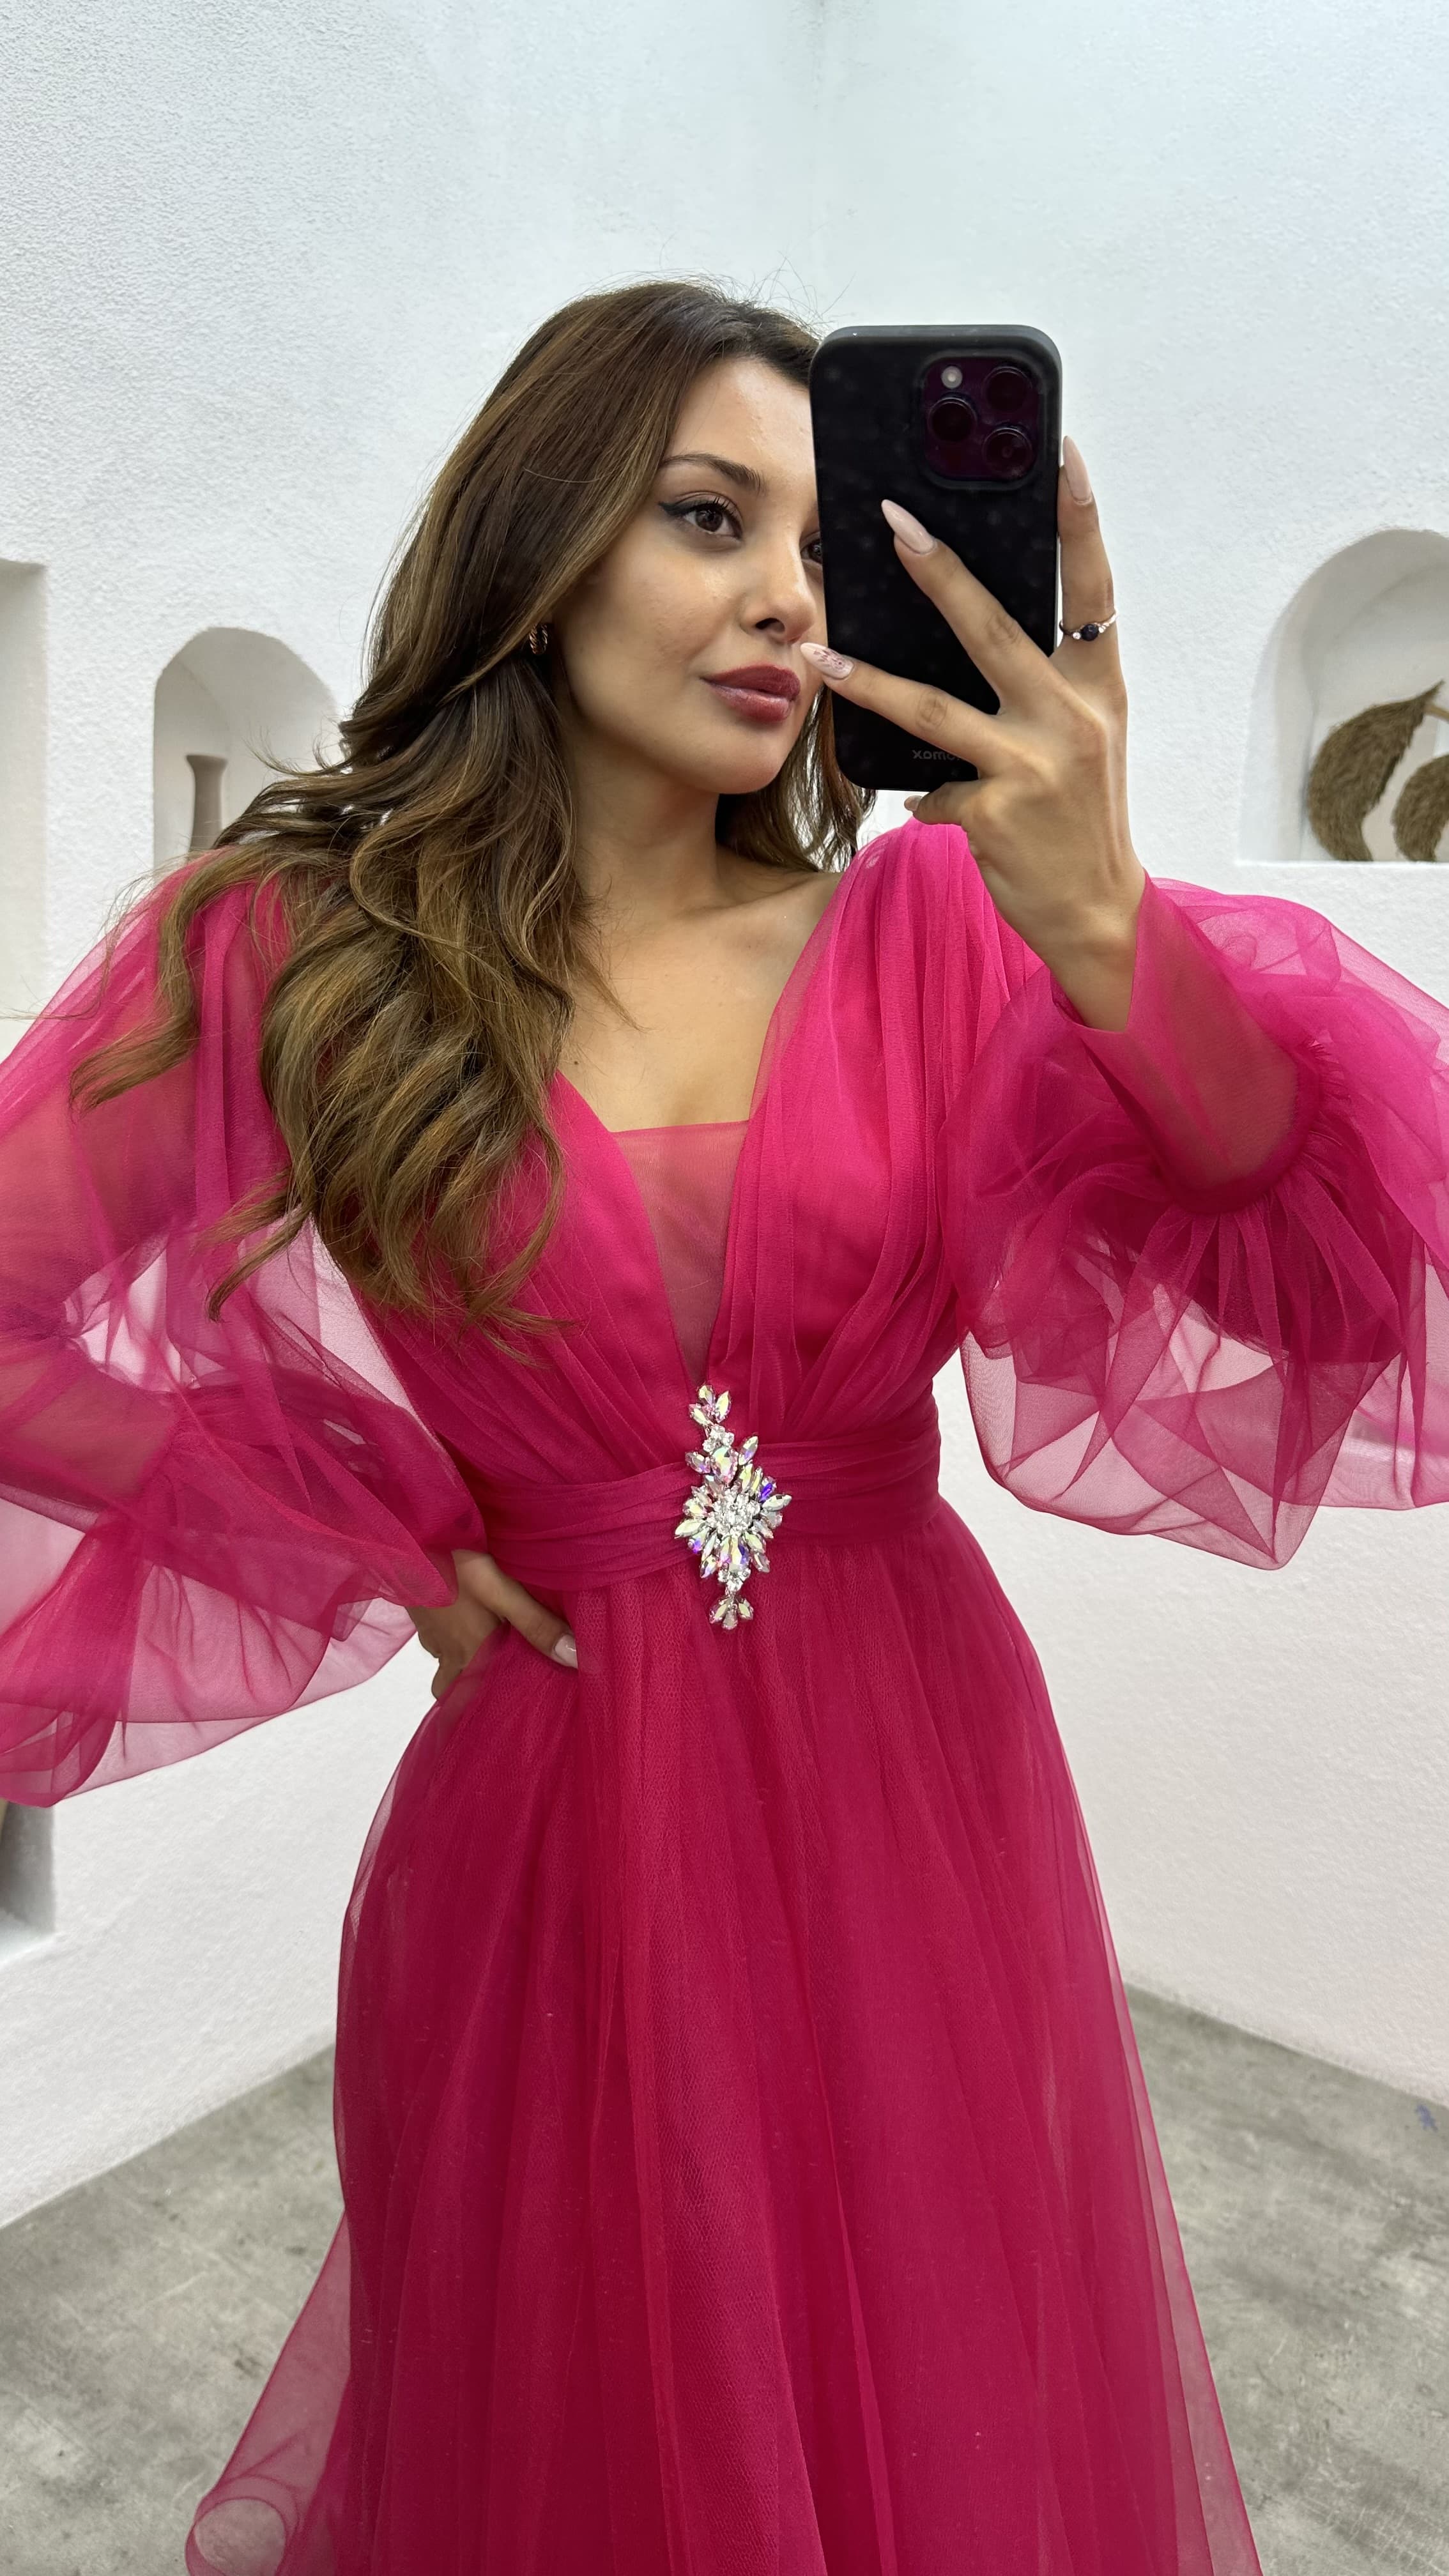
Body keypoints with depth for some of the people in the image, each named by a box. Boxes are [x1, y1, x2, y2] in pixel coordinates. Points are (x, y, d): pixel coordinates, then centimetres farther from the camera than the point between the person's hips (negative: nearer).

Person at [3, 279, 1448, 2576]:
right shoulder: (293, 948, -6)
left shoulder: (922, 920, -2)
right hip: (551, 1809, -1)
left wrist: (1110, 939, -32)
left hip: (918, 1794, 2)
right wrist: (372, 1552, -6)